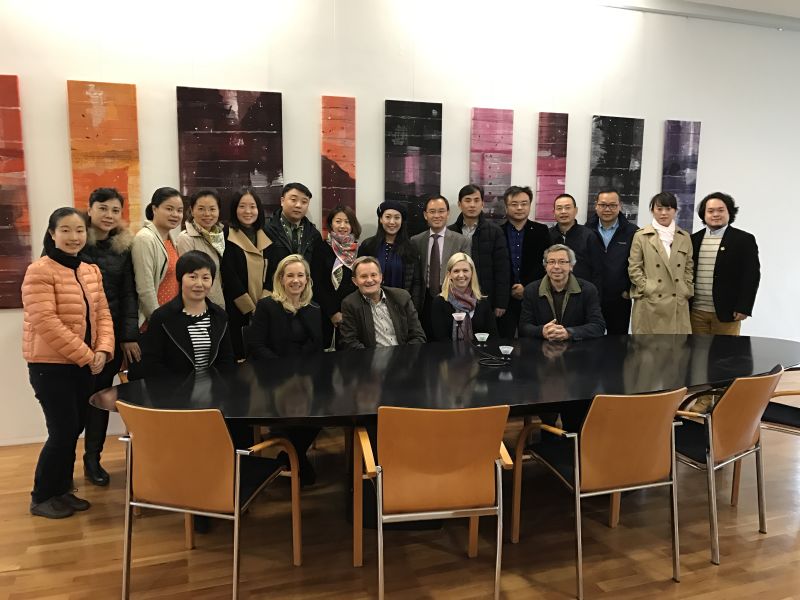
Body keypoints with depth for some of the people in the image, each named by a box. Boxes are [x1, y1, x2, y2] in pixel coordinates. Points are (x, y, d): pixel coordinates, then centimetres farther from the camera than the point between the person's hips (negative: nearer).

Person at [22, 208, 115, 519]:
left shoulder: (91, 271, 9)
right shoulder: (39, 271, -13)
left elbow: (102, 313, 7)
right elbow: (45, 322, -21)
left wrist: (102, 350, -9)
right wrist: (86, 356, -19)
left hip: (84, 365, 7)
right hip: (50, 365, -7)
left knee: (75, 429, 12)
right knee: (63, 430, -3)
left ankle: (62, 490, 29)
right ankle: (42, 496, 17)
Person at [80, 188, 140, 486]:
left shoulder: (124, 247, 7)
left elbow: (128, 293, 6)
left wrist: (129, 336, -2)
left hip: (114, 332, 3)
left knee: (101, 392, 10)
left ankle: (93, 458, 22)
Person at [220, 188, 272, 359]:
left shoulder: (266, 238, 11)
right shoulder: (226, 237, -5)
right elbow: (229, 278, -11)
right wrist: (251, 309, -11)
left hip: (264, 310, 5)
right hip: (236, 309, -4)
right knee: (239, 356, 0)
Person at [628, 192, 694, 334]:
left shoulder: (684, 237, 13)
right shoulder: (641, 236, 2)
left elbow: (689, 268, 16)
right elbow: (634, 268, -1)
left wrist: (687, 291, 5)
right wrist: (647, 289, -8)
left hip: (677, 304, 3)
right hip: (650, 303, -3)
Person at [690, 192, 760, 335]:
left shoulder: (744, 240, 0)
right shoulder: (694, 239, 10)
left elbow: (751, 276, -4)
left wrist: (743, 308, -11)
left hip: (727, 312, -3)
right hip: (695, 311, 3)